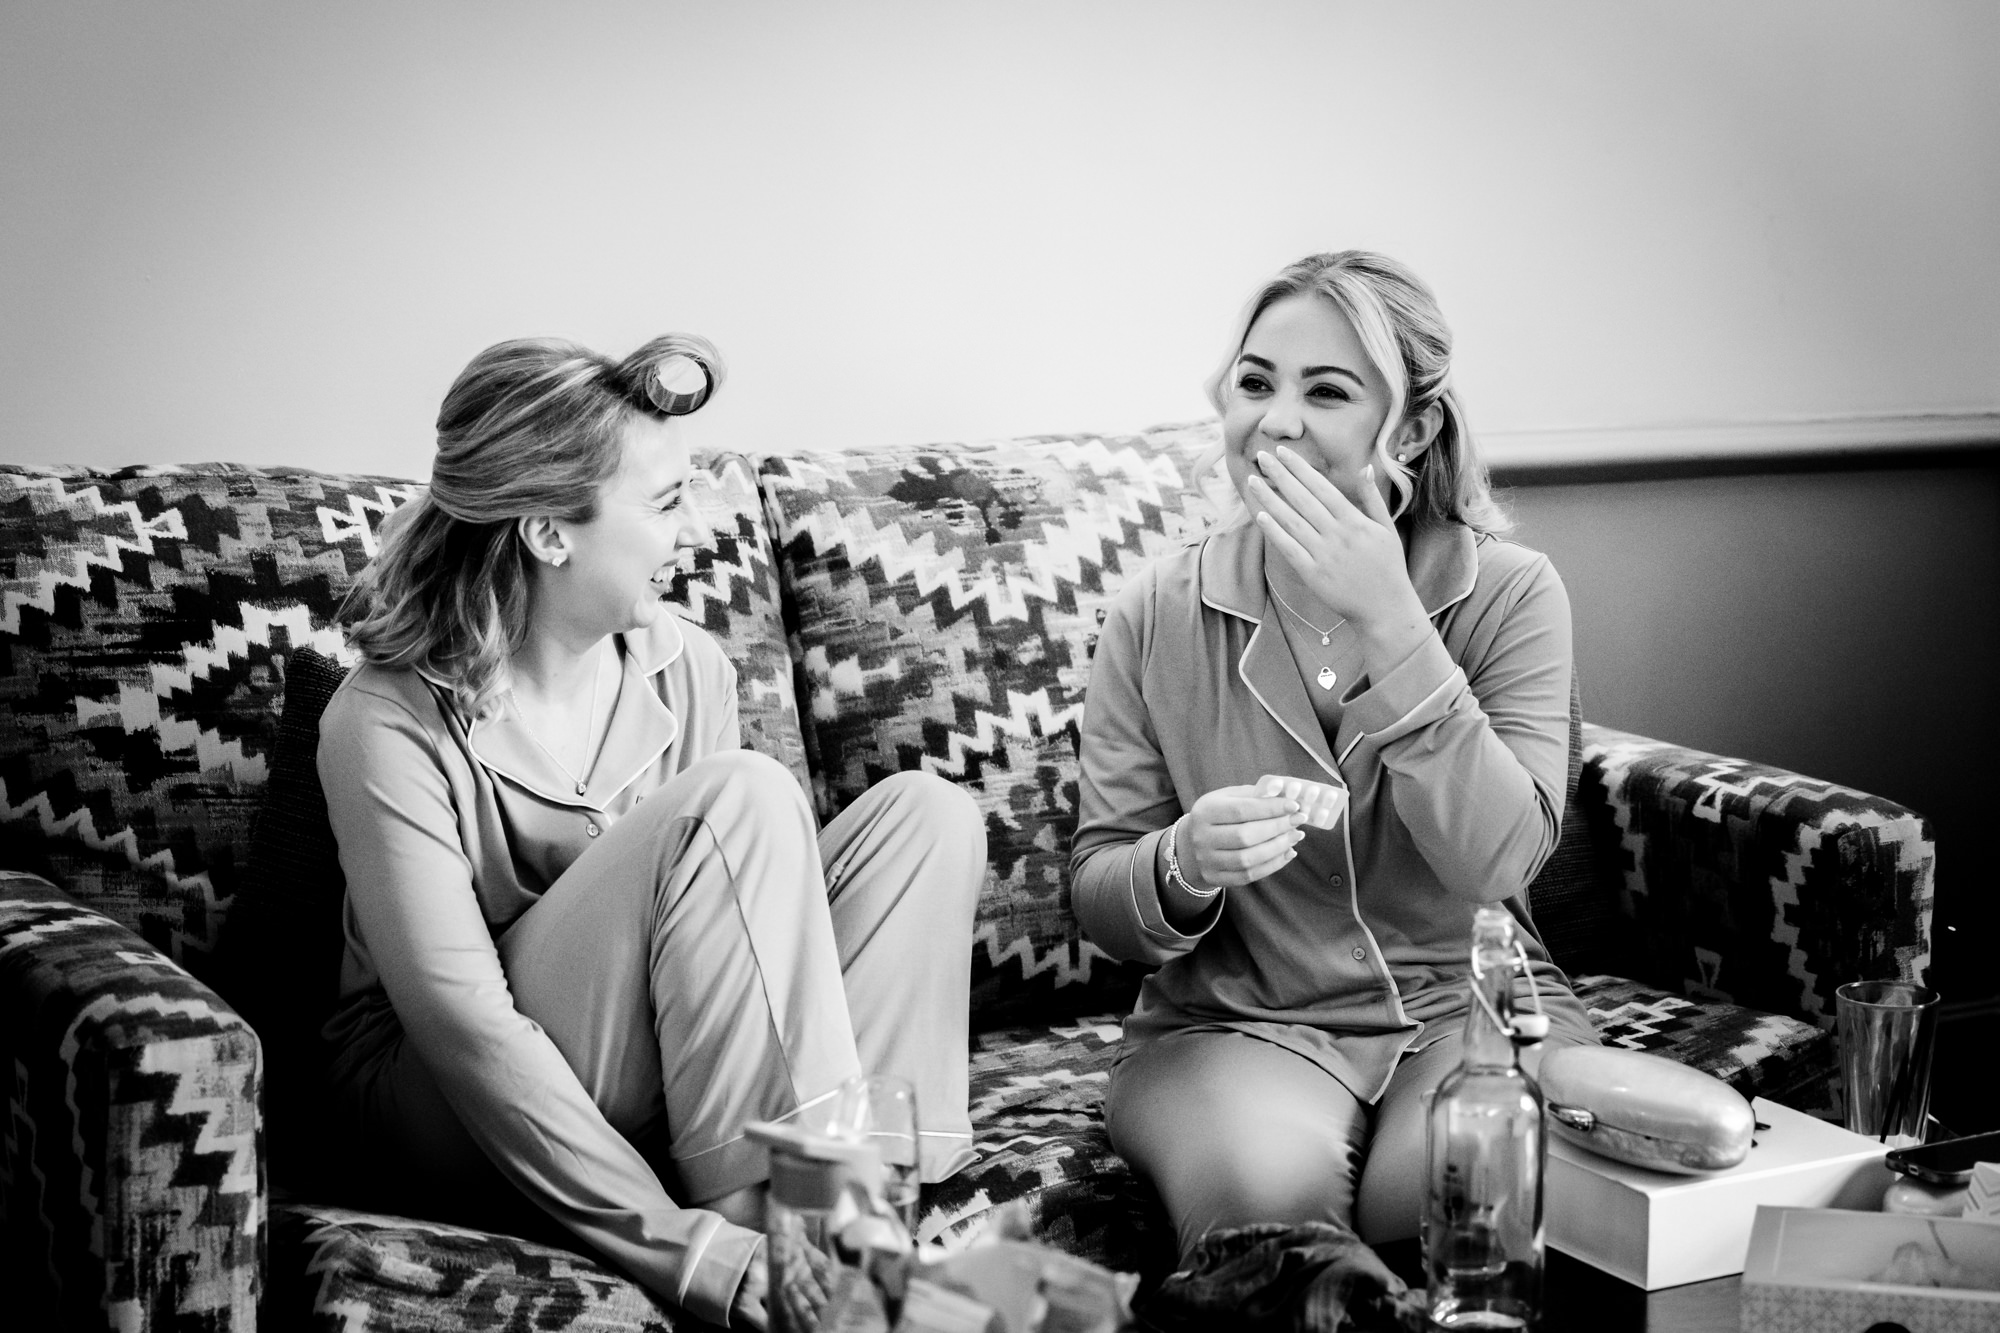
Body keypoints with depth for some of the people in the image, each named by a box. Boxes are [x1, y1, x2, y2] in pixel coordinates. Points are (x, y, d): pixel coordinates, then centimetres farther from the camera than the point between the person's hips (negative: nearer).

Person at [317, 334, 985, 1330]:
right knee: (741, 798, -27)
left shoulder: (686, 671, -1)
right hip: (457, 1119, -6)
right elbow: (464, 1022, -26)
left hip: (663, 1083, 6)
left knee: (925, 812, -12)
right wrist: (688, 1248, -33)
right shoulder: (388, 725, -19)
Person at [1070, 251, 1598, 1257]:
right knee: (1268, 1185, -33)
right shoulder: (1159, 615, -2)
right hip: (1231, 1022, 0)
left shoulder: (1509, 594, -5)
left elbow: (1498, 861, -18)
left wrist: (1386, 623, -25)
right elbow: (1098, 901, 0)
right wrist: (1182, 865, -25)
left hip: (1469, 1001, 0)